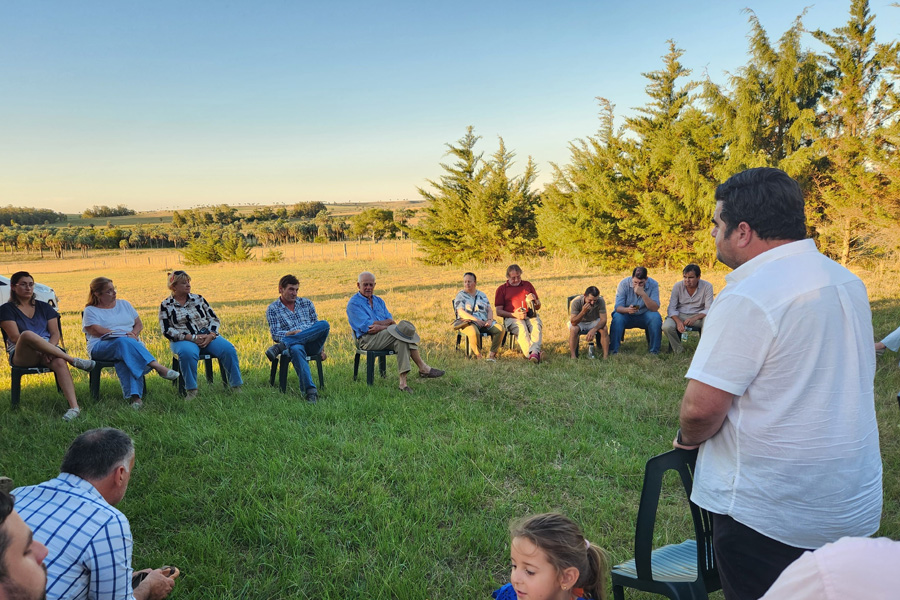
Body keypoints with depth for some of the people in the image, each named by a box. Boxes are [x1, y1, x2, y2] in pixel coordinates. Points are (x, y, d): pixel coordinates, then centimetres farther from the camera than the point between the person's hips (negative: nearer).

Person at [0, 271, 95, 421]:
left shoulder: (44, 307, 19)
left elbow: (55, 333, 9)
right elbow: (15, 337, -5)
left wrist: (48, 350, -12)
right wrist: (38, 347, -20)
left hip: (48, 351, 3)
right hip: (21, 355, -2)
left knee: (60, 362, -35)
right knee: (27, 334, -38)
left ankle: (74, 407, -48)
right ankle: (73, 360, -29)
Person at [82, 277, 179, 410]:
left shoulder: (124, 304, 24)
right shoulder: (90, 310, 11)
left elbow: (139, 324, 21)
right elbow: (96, 331, -5)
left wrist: (133, 334, -4)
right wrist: (124, 334, -14)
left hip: (131, 343, 3)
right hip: (102, 347, -3)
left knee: (125, 358, -36)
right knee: (124, 342, -39)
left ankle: (135, 396, -53)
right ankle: (158, 367, -51)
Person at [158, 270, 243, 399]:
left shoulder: (198, 299, 13)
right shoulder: (166, 306, 5)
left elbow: (214, 319, 11)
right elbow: (167, 331, -4)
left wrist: (210, 336, -10)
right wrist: (192, 338, -16)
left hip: (208, 337, 3)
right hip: (183, 340, -3)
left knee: (228, 349, -26)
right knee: (187, 353, -40)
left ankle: (236, 386, -19)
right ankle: (191, 391, -27)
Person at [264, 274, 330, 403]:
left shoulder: (307, 303, 20)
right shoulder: (272, 309, 10)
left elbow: (318, 327, 20)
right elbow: (275, 335, 0)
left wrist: (321, 349, 9)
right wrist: (294, 333, -19)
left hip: (312, 344, 3)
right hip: (295, 344, -3)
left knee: (324, 324, -30)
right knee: (296, 350, -42)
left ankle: (280, 347, -33)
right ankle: (310, 390, -49)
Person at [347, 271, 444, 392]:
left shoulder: (379, 301, 22)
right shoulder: (353, 304, 1)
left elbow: (392, 323, 10)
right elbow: (367, 326, -11)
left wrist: (381, 327, -12)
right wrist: (388, 322, -3)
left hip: (383, 335, 7)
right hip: (367, 340, -7)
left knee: (401, 340, -29)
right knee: (404, 327, -26)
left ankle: (403, 382, -33)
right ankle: (423, 368, -24)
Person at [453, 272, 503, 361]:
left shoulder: (482, 295, 22)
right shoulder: (460, 295, 7)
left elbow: (490, 310, 16)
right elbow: (461, 312, -7)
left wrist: (490, 320, -8)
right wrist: (476, 320, -19)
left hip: (485, 322, 5)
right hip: (469, 322, -5)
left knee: (500, 329, -22)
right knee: (474, 332, -39)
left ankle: (492, 354, -20)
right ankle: (478, 356, -22)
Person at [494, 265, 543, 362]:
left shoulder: (527, 285, 24)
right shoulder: (502, 289, 15)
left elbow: (538, 307, 26)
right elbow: (499, 311, 7)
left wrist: (534, 301, 0)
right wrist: (514, 314, -10)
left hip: (530, 315, 2)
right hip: (511, 317, -2)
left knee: (536, 326, -33)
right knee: (521, 328, -36)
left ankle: (534, 352, -54)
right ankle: (530, 354, -52)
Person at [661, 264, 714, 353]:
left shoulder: (707, 286, -10)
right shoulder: (677, 286, -8)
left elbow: (708, 309, -13)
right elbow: (671, 308, -8)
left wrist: (694, 318, -32)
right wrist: (678, 321, -29)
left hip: (698, 315, -1)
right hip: (679, 315, 1)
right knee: (666, 327, -31)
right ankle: (678, 349, -3)